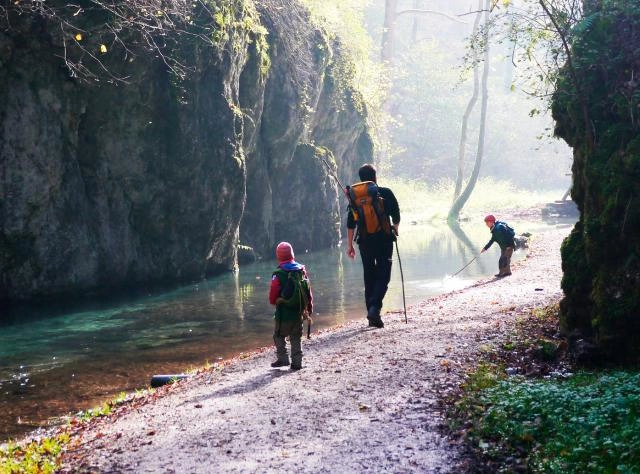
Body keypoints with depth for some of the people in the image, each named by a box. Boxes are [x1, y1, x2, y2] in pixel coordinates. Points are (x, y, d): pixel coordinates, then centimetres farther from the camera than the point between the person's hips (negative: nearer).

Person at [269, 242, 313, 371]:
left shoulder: (278, 274, -14)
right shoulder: (302, 270, 1)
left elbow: (273, 294, -10)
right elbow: (308, 291, 6)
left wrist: (274, 302, 13)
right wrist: (309, 308, 17)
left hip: (284, 312, -4)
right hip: (298, 311, 5)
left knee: (279, 335, 10)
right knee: (296, 337, 13)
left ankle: (283, 358, 2)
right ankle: (297, 362, 11)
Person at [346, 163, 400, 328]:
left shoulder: (355, 196, 3)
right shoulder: (385, 193, -4)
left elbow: (351, 223, 4)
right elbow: (396, 217, 3)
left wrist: (350, 245, 10)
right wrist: (395, 229, 25)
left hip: (365, 242, 3)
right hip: (384, 240, -3)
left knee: (369, 278, 11)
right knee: (383, 276, 1)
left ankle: (372, 316, 12)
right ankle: (375, 307, -21)